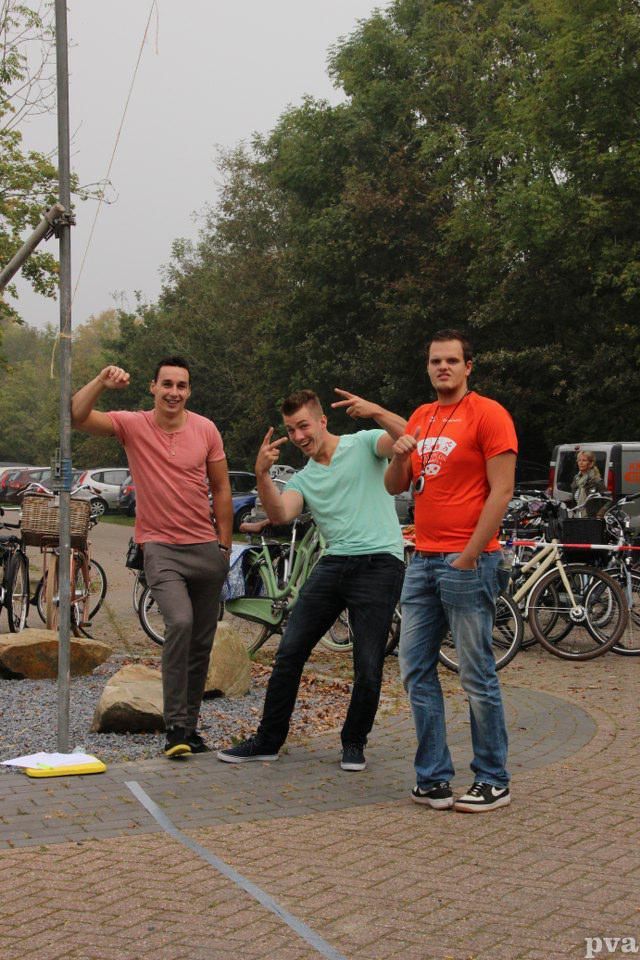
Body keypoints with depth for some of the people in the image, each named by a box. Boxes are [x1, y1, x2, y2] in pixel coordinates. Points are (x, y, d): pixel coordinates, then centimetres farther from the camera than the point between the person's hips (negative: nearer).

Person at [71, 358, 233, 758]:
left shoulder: (206, 430, 1)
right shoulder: (133, 425, -4)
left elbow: (221, 489, 7)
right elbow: (77, 416, -15)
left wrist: (225, 545, 5)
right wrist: (102, 381, -28)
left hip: (206, 548, 3)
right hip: (161, 547, -3)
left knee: (202, 643, 9)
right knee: (180, 623, -25)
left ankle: (190, 723, 23)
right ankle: (176, 725, -17)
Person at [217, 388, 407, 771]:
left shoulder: (364, 444, 5)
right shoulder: (303, 479, 17)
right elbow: (279, 515, -2)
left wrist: (376, 412, -31)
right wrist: (263, 474, -17)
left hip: (380, 563, -5)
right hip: (333, 564, 5)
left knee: (368, 668, -4)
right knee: (289, 653, 2)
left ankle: (354, 743, 18)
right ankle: (268, 741, 14)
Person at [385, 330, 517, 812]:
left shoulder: (488, 414, -6)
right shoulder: (420, 418, 16)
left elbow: (501, 490, -11)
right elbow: (394, 487, 19)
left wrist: (469, 556, -16)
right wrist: (399, 457, -3)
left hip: (467, 561, -7)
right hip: (423, 559, 8)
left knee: (478, 675, -2)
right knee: (416, 670, 7)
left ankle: (493, 781, 10)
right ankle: (434, 777, 16)